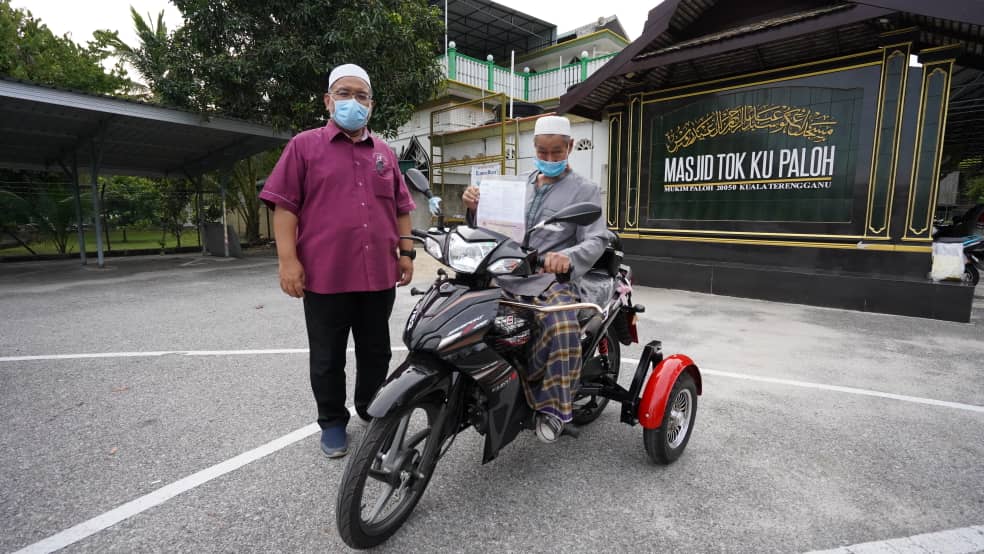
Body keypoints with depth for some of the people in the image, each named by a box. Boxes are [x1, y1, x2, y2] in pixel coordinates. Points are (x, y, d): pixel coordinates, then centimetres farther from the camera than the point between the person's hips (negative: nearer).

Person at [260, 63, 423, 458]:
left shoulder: (385, 153, 16)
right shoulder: (304, 146, 4)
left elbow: (401, 208, 18)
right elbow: (284, 204, -2)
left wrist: (406, 252, 9)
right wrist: (288, 260, -11)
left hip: (379, 274, 4)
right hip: (325, 275, -3)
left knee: (376, 352, 15)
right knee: (328, 358, 9)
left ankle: (371, 410, 34)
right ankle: (332, 421, 27)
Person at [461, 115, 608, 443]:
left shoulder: (585, 190, 7)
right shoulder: (520, 186, 24)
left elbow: (596, 240, -6)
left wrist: (568, 257, -30)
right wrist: (475, 210, -1)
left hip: (551, 278, -5)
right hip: (508, 274, 6)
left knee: (562, 330, -34)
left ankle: (553, 406, -13)